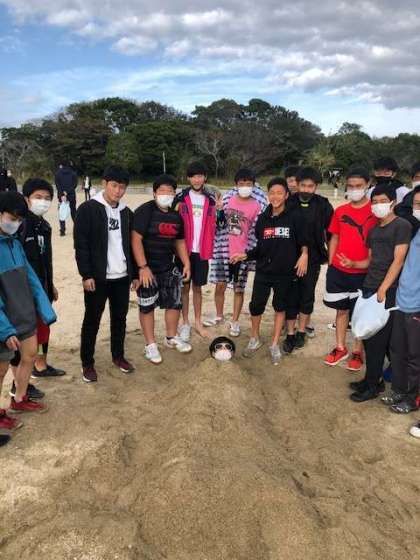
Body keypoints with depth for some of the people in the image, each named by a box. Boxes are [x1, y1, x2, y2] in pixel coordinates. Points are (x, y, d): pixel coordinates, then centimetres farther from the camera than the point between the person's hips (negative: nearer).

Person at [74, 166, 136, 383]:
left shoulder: (126, 213, 9)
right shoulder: (87, 209, -7)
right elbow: (81, 245, -10)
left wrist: (135, 273, 11)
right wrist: (86, 274, -15)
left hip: (122, 276, 5)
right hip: (97, 277, -5)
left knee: (120, 318, 14)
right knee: (92, 320, 6)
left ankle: (118, 355, 31)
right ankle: (87, 363, 19)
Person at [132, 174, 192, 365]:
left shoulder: (176, 216, 9)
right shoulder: (144, 211, -13)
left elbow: (179, 241, 18)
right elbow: (136, 239, -19)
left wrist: (186, 263, 9)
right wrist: (143, 267, -24)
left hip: (169, 267, 7)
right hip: (148, 268, -6)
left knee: (175, 302, 12)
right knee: (147, 306, 4)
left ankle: (171, 337, 33)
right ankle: (150, 345, 19)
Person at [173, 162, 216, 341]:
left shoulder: (210, 199, 4)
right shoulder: (181, 198, -3)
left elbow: (212, 225, 9)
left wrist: (210, 248, 2)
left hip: (202, 251, 2)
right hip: (184, 250, -2)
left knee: (197, 287, 12)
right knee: (185, 287, 7)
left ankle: (198, 322, 23)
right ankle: (185, 323, 18)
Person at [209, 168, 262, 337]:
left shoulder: (256, 206, -3)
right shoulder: (226, 199, 1)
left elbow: (255, 232, -2)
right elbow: (217, 221, 9)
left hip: (242, 254, -1)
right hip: (223, 250, 1)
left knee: (239, 289, 8)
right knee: (220, 285, 8)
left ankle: (235, 322, 21)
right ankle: (219, 316, 28)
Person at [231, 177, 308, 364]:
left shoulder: (294, 218, -5)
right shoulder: (262, 219, 4)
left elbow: (303, 242, 0)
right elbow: (260, 248, 8)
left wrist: (304, 254, -19)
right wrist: (245, 255, -4)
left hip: (285, 272, -2)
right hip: (263, 271, 2)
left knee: (280, 307, 11)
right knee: (255, 306, 2)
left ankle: (275, 344, 25)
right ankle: (255, 339, 27)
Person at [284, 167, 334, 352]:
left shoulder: (323, 205, -3)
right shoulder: (289, 203, -2)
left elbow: (330, 232, 4)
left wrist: (329, 254, 4)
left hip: (312, 259, 0)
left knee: (307, 295, 9)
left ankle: (301, 331, 24)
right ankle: (290, 334, 14)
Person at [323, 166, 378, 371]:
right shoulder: (340, 211, 5)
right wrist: (330, 264, 9)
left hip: (363, 272, -3)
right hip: (338, 270, 4)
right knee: (341, 309, 14)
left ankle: (357, 352, 22)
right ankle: (340, 348, 27)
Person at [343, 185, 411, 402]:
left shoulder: (402, 226, -5)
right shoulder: (373, 230, 16)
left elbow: (398, 260, -12)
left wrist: (383, 289, -17)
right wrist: (353, 264, 3)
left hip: (388, 291, -7)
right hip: (368, 288, 7)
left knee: (378, 339, -2)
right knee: (368, 336, 10)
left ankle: (373, 385, 10)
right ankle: (372, 378, 23)